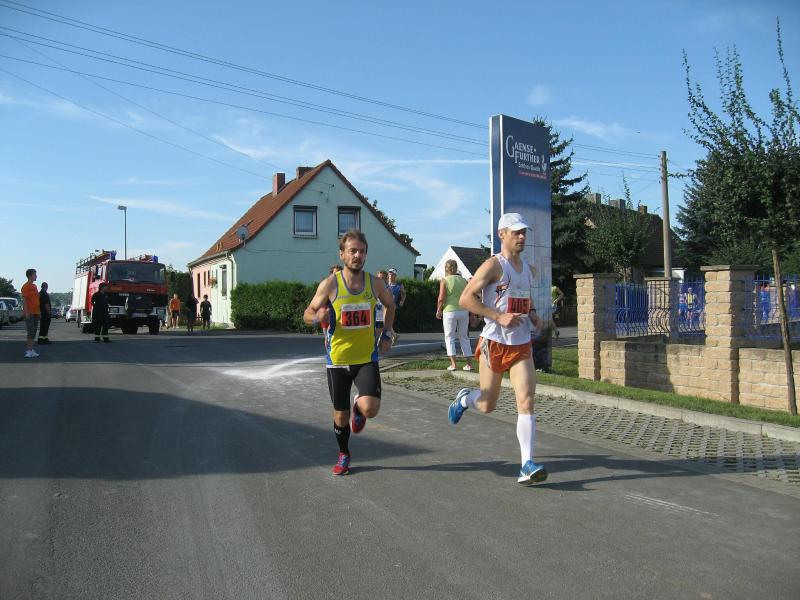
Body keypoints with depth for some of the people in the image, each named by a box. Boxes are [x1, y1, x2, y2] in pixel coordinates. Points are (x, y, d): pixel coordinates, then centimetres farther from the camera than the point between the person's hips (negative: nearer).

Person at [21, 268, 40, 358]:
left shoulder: (34, 286, 16)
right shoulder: (25, 286, -10)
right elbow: (24, 300, -15)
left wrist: (39, 311, 18)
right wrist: (26, 312, -20)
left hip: (35, 312, 9)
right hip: (29, 313, -9)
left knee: (34, 332, 9)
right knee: (30, 332, -10)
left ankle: (31, 350, 14)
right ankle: (28, 350, -8)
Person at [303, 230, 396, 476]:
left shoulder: (375, 283, -2)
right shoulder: (330, 284, -9)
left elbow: (390, 305, 19)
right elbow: (307, 314, -2)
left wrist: (387, 334, 10)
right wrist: (318, 317, -25)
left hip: (367, 358, 1)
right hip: (337, 360, -1)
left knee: (370, 410, -19)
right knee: (341, 416, 10)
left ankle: (358, 407, 19)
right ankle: (344, 455, 39)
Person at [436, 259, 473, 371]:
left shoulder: (444, 281, -4)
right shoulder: (464, 280, 9)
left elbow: (441, 298, -11)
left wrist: (438, 311, 3)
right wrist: (471, 313, 14)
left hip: (450, 311, -4)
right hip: (464, 311, 4)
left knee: (449, 337, 6)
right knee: (464, 337, 13)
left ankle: (453, 364, -2)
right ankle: (469, 364, 11)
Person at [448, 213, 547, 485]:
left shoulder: (529, 269, 14)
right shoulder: (493, 265, -9)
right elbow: (466, 299, -14)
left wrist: (533, 315, 9)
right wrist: (499, 316, -22)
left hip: (522, 345, 5)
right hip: (494, 343, -5)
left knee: (526, 402, -10)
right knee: (487, 406, 8)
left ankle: (527, 465, -9)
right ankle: (463, 398, 42)